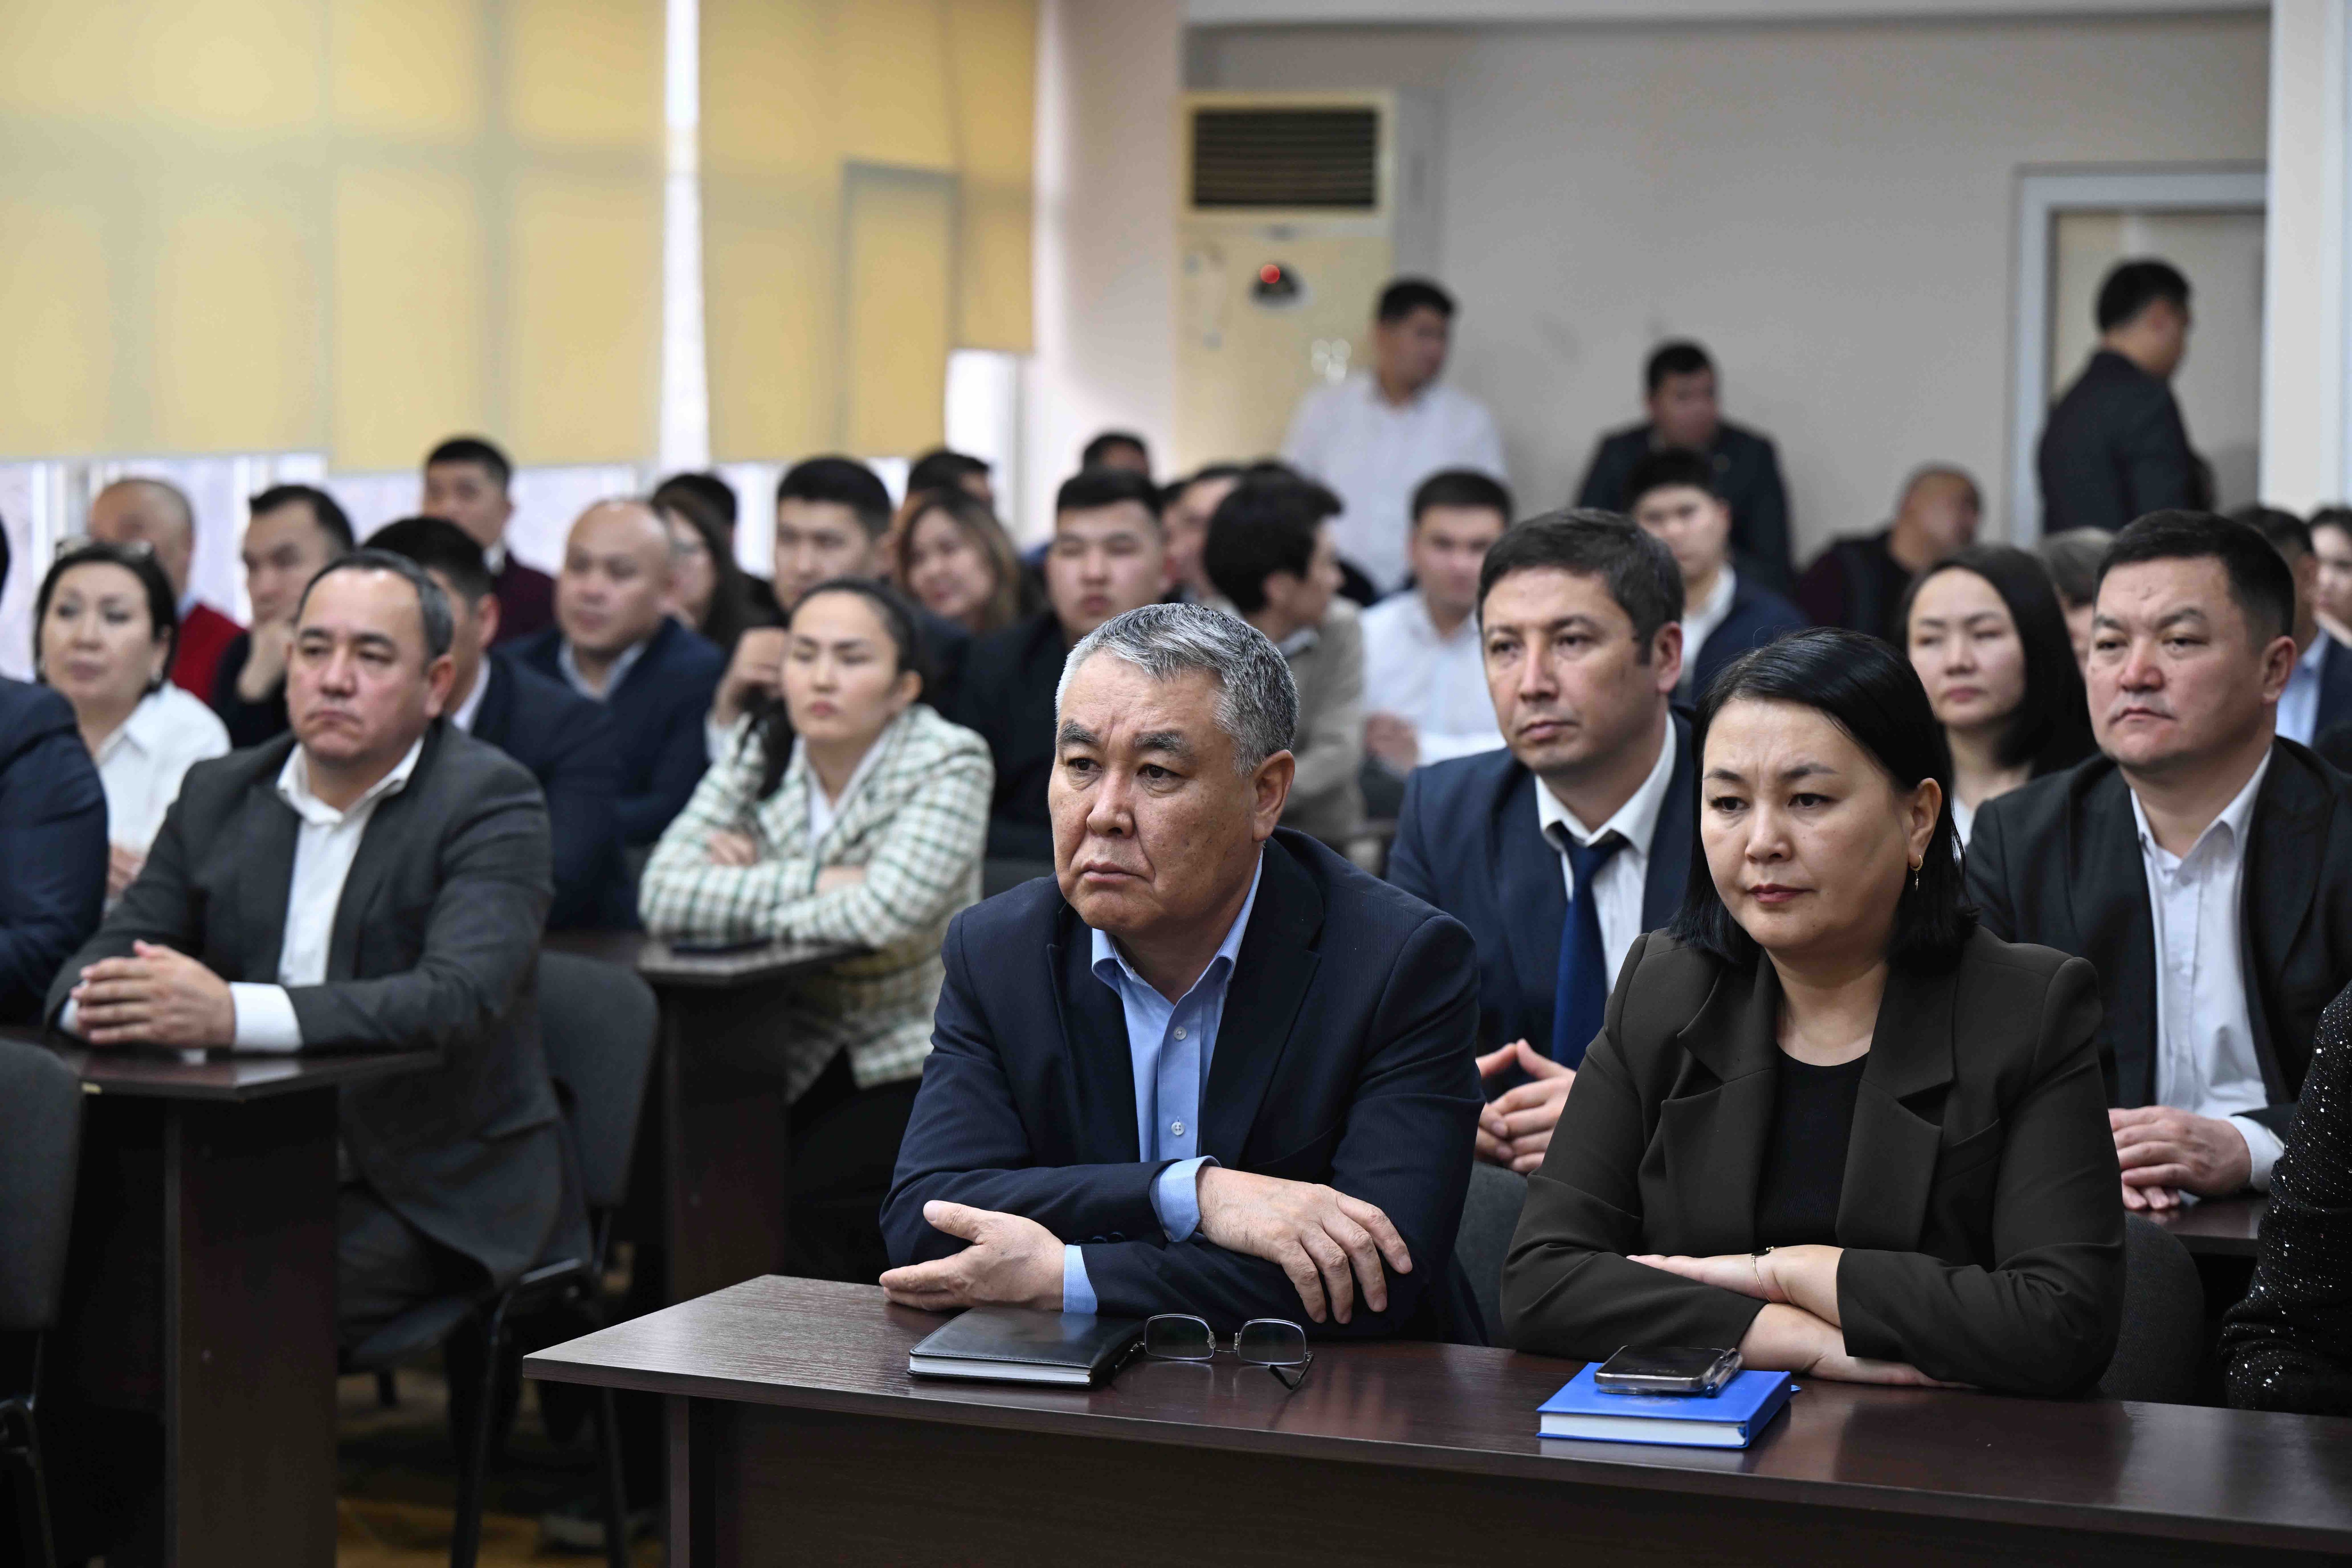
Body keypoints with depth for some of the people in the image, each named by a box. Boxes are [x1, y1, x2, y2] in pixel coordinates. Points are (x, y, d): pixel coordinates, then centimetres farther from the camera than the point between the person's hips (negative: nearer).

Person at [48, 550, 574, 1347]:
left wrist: (233, 1014, -35)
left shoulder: (491, 801, -7)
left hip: (434, 1191, -5)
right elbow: (104, 954, 9)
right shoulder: (220, 793, 12)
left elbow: (461, 996, -23)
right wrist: (101, 1001, -19)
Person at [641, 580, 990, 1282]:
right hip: (793, 1068, 4)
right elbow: (664, 895, -11)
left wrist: (750, 890, -12)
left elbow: (882, 914, -24)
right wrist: (819, 882, -15)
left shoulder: (949, 762, -9)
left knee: (814, 1202, -27)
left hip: (914, 1073, -4)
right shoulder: (759, 750, 3)